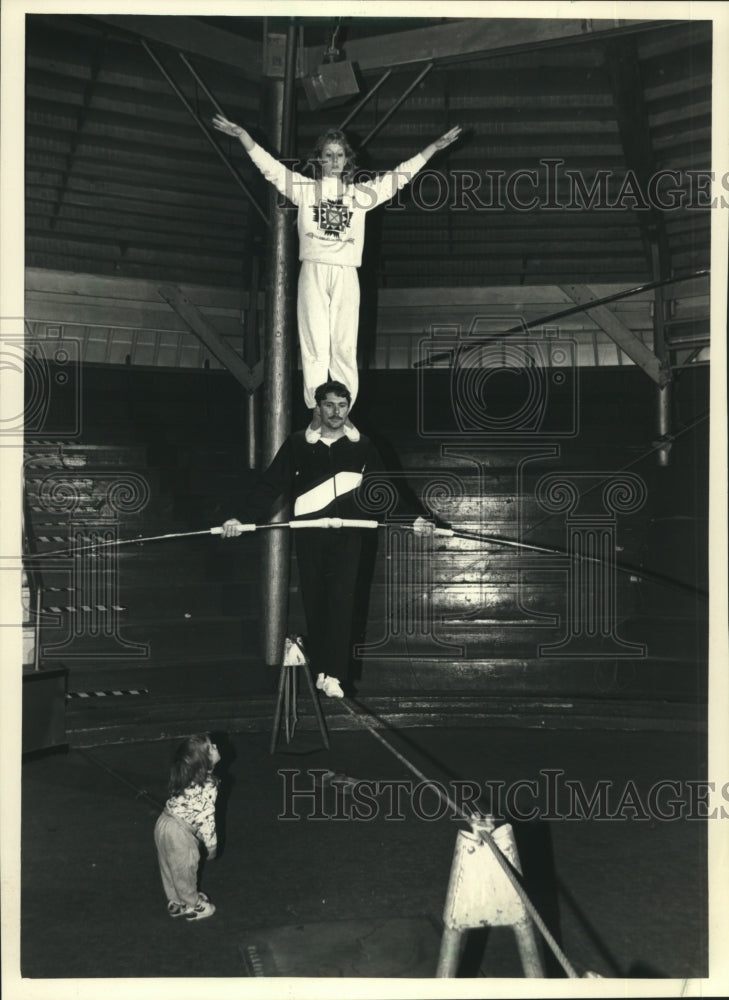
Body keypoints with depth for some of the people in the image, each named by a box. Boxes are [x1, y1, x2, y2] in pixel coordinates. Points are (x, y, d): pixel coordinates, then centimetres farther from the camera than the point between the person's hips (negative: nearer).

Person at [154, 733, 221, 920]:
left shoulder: (185, 777, 1)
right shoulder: (208, 786, -24)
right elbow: (205, 818, -21)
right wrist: (211, 844, -6)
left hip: (164, 824, 8)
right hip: (179, 834, -8)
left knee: (170, 869, 25)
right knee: (185, 870, 16)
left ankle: (175, 902, 45)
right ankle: (192, 907, 37)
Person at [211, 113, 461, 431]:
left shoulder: (361, 193, 14)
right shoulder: (305, 188, 10)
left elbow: (401, 174, 16)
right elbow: (269, 166, 6)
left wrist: (435, 146, 16)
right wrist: (241, 134, -2)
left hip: (346, 276, 1)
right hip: (313, 273, -1)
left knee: (345, 345, 0)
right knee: (315, 344, -2)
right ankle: (317, 412, 1)